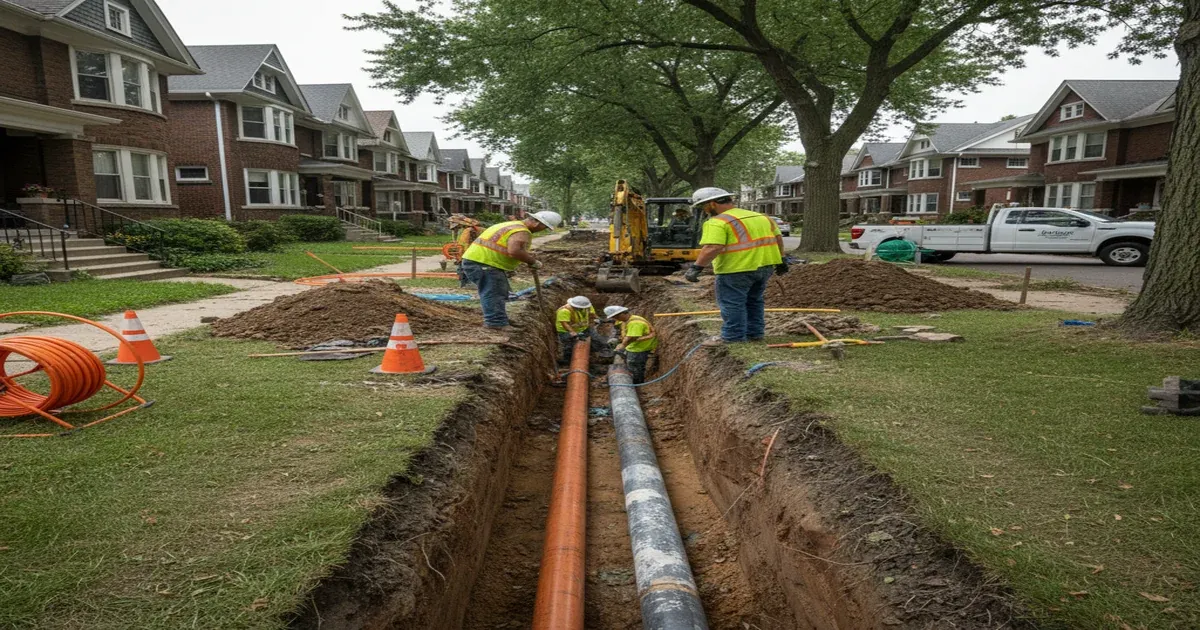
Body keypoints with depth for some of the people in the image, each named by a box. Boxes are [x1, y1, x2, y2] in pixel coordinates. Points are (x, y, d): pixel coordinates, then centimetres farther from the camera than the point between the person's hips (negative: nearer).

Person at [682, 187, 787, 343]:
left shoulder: (718, 222, -11)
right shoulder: (761, 216, 16)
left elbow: (712, 247, -23)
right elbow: (778, 237, 18)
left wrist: (697, 267, -22)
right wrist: (781, 260, 25)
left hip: (737, 269, -8)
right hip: (765, 266, 8)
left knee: (732, 304, 1)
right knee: (754, 301, 20)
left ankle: (734, 339, 4)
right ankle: (755, 333, 28)